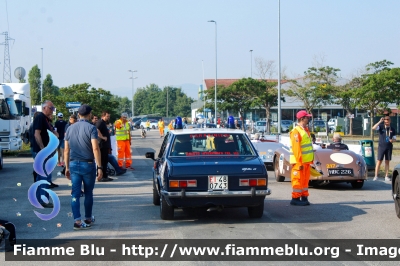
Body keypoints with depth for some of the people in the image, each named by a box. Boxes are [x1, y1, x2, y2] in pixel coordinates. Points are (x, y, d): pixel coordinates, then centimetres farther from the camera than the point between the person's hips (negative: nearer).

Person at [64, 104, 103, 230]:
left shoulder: (70, 128, 7)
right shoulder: (91, 128, -9)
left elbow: (66, 150, 9)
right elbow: (95, 148, -17)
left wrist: (67, 167, 16)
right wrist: (99, 167, -15)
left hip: (73, 164, 3)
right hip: (88, 164, -3)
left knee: (75, 194, 3)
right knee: (88, 193, 12)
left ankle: (77, 221, -4)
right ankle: (88, 219, 25)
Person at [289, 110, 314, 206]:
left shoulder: (305, 130, 15)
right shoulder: (296, 131, -16)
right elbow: (296, 148, -20)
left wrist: (311, 159, 19)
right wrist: (299, 162, -22)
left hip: (306, 161, 9)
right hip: (299, 162, -9)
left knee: (305, 179, 13)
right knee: (298, 180, -4)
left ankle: (304, 197, 20)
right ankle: (295, 198, 3)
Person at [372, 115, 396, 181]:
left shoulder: (392, 129, 8)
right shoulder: (381, 127, -1)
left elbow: (394, 138, 13)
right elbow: (373, 128, -20)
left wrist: (392, 140, -11)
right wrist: (380, 121, -23)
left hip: (389, 147, 3)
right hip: (381, 146, -3)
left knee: (387, 161, 6)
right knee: (379, 161, -5)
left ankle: (386, 176, 11)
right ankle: (376, 176, -3)